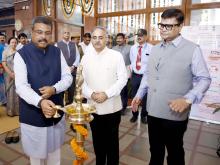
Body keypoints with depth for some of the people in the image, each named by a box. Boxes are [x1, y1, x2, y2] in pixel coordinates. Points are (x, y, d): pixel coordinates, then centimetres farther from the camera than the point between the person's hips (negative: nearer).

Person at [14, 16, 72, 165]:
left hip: (56, 112, 3)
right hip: (33, 114, -3)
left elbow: (68, 77, 0)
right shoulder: (21, 54, -11)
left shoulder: (57, 52, 1)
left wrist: (54, 89, -21)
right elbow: (21, 86, -19)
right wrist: (40, 102, -37)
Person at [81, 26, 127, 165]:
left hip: (112, 106, -3)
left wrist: (107, 94, -17)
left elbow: (122, 79, -8)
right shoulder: (86, 57, 5)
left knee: (112, 140, 12)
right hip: (93, 106, 3)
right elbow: (81, 80, 4)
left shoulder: (116, 56, -5)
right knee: (97, 139, 18)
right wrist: (91, 94, -13)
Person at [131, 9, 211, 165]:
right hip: (153, 111, 5)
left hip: (175, 114, -5)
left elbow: (204, 79, -9)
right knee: (155, 149, 22)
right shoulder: (155, 49, 9)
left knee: (175, 152, 16)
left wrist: (187, 99, -22)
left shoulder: (192, 49, -9)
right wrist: (139, 95, 10)